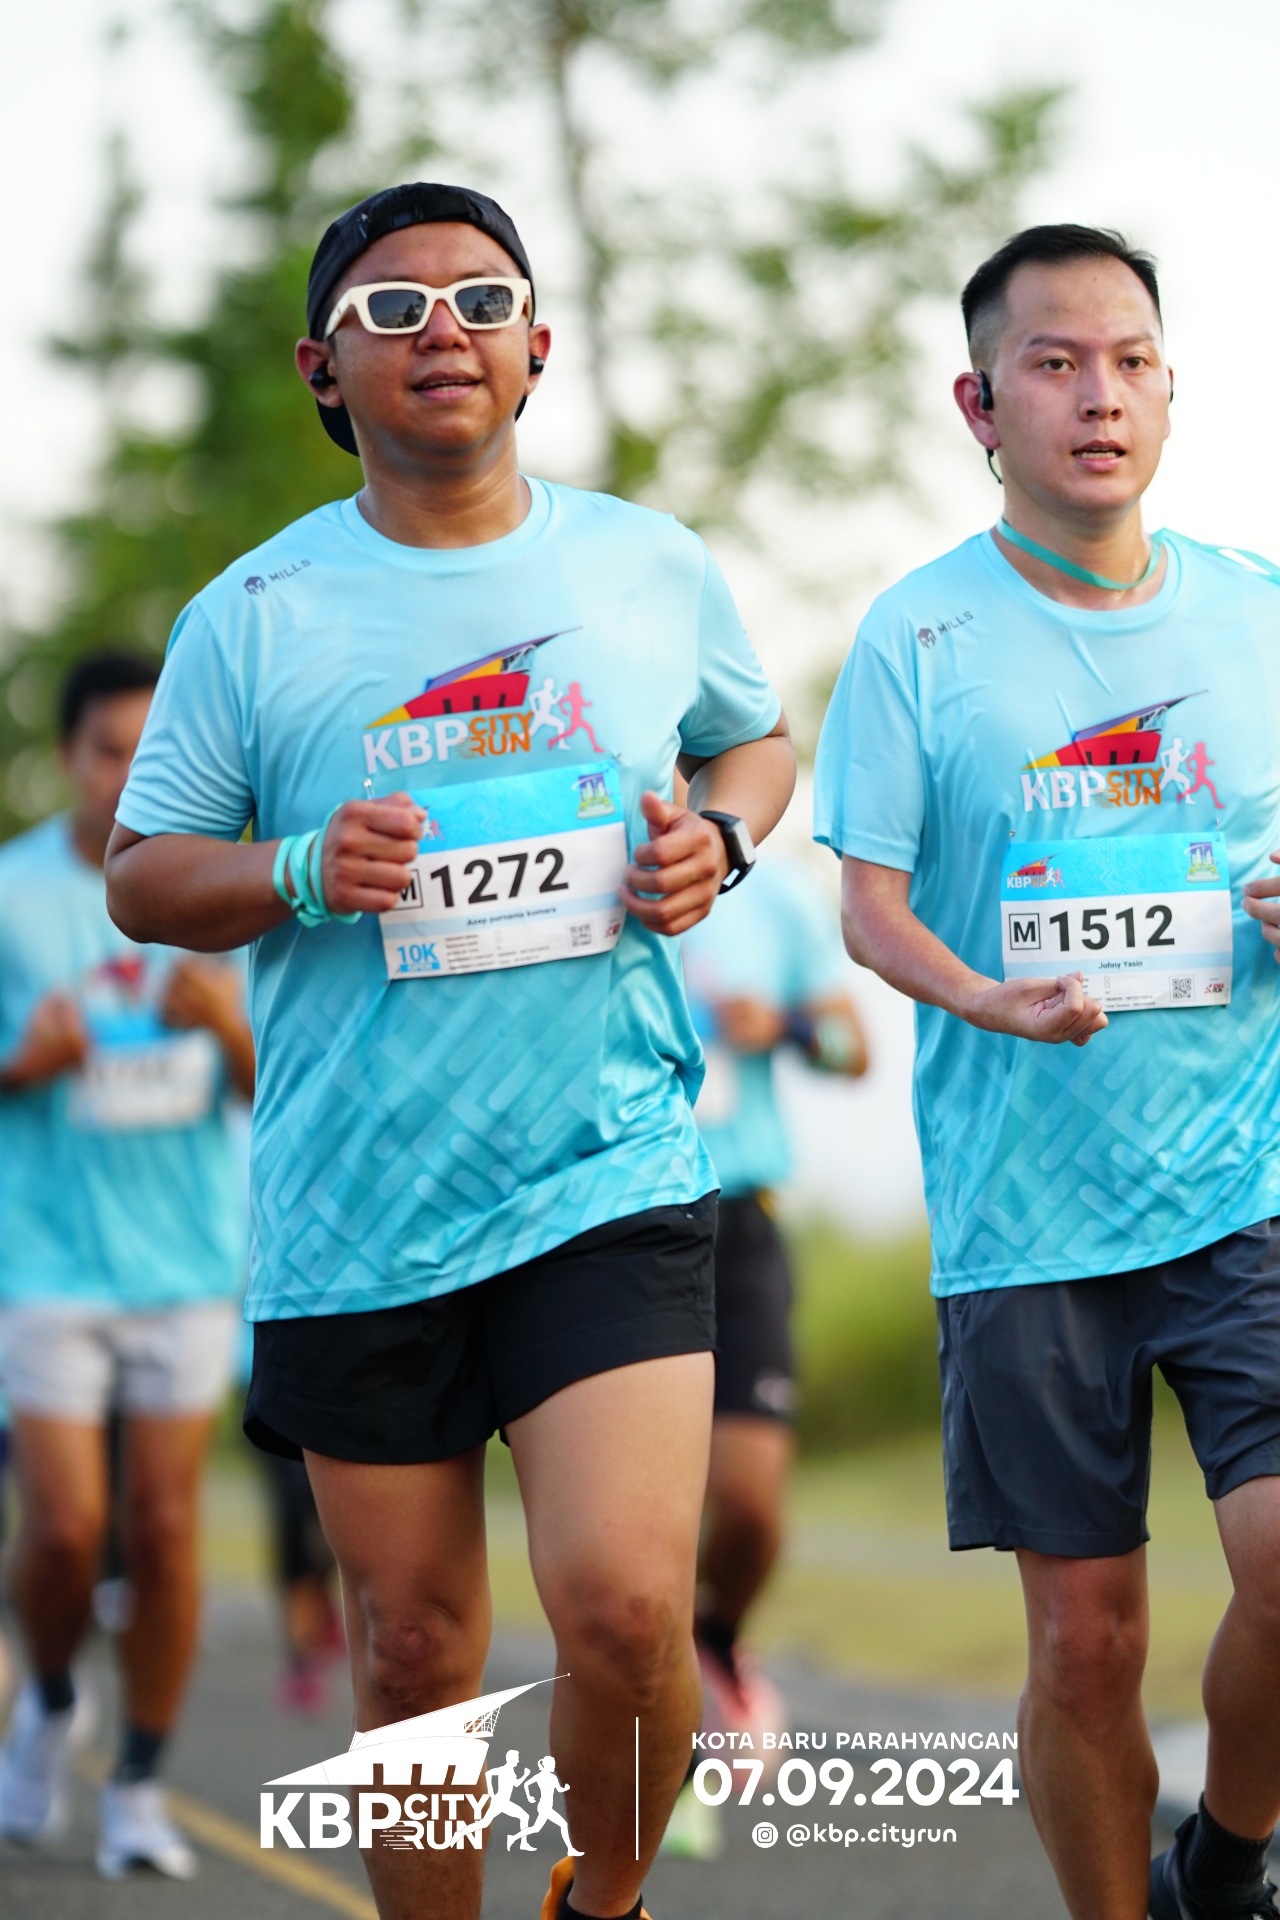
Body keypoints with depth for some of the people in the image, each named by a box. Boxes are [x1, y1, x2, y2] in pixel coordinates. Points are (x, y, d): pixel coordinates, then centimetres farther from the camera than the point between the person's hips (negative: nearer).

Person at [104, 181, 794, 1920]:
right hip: (353, 1206, 1)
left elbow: (760, 739, 22)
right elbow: (142, 876, 6)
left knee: (626, 1602, -15)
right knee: (414, 1647, 8)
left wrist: (718, 837, -1)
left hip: (611, 1171, -1)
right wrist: (301, 875, -14)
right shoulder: (254, 616, 1)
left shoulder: (654, 570, 5)